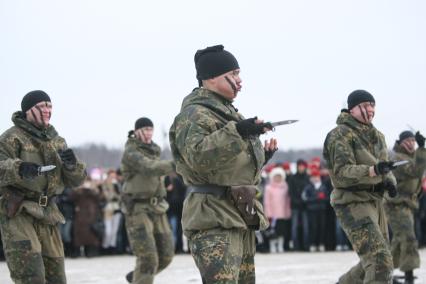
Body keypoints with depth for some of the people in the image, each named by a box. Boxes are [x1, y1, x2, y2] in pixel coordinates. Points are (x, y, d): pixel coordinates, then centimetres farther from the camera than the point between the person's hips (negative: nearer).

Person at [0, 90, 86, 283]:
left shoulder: (57, 142, 15)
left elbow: (75, 180, 12)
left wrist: (72, 164, -10)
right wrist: (18, 168, -39)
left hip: (46, 215, 7)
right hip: (17, 213, -7)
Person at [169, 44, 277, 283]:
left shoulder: (228, 112, 21)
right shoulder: (194, 114, -9)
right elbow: (197, 155, -29)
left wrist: (262, 156, 14)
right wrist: (236, 131, -34)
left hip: (242, 216, 10)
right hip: (213, 218, -10)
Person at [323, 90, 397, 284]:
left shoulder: (377, 136, 14)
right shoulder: (341, 135, -10)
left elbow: (385, 170, 21)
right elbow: (343, 173, -20)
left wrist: (389, 181, -3)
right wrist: (373, 170, -36)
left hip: (374, 201, 8)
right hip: (352, 203, -8)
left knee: (372, 263, 17)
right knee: (380, 262, -20)